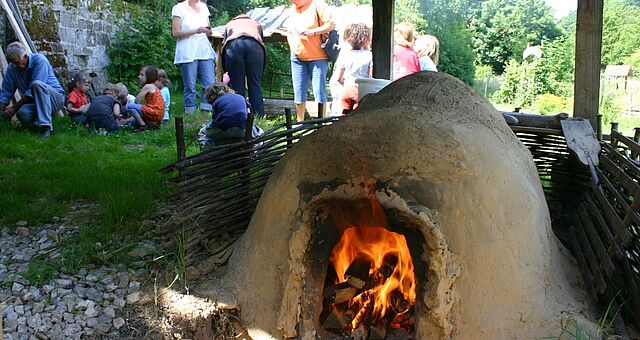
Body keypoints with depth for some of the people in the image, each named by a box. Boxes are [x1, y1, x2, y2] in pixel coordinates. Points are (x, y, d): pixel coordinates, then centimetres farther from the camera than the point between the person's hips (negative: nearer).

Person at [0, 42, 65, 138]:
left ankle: (46, 126, -36)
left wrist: (14, 108, -18)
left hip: (55, 98, -4)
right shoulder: (12, 68, 1)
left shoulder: (39, 60, -16)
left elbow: (31, 92, -21)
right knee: (22, 113, -32)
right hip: (35, 103, 4)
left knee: (37, 84, -36)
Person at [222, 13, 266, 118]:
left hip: (233, 45, 0)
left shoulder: (229, 24, 39)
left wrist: (227, 71, 35)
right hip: (254, 45, 0)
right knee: (255, 84, 3)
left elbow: (224, 43, 31)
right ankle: (259, 117, -1)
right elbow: (261, 41, 32)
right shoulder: (256, 24, 40)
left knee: (237, 86, 3)